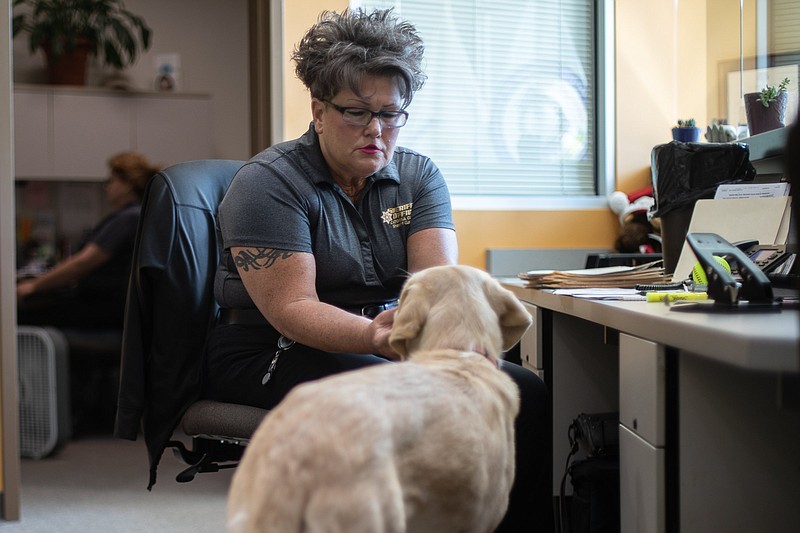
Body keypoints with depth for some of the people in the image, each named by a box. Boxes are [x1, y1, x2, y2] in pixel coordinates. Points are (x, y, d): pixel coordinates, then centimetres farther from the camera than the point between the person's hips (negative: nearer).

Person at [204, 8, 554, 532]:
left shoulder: (419, 175, 6)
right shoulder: (268, 182, -10)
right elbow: (291, 307, -20)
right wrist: (375, 335, -39)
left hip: (392, 345, 5)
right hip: (274, 353, -5)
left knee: (525, 389, -15)